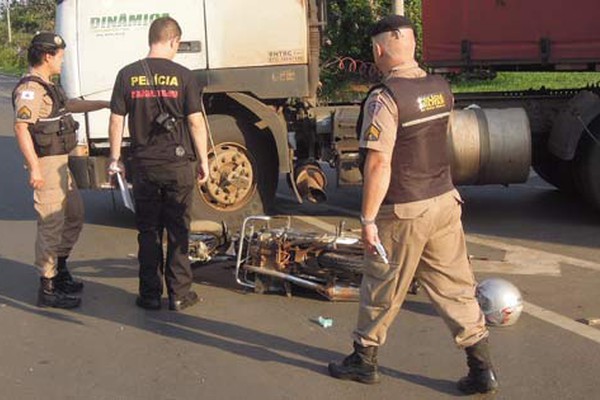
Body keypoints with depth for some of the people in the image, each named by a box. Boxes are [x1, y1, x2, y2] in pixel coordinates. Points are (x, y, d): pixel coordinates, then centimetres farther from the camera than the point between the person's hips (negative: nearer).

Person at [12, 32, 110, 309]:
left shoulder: (47, 86, 17)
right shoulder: (30, 89, -17)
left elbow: (70, 105, 35)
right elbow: (21, 128, -26)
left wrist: (105, 104, 38)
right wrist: (34, 168, -32)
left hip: (61, 163, 11)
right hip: (46, 164, -11)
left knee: (74, 215, 21)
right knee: (51, 224, -7)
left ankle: (60, 270, 35)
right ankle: (48, 288, 0)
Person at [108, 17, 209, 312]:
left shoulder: (127, 75, 0)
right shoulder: (182, 76, -7)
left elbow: (116, 120, 2)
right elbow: (196, 122, -7)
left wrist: (115, 158, 12)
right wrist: (203, 160, 3)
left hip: (143, 165, 2)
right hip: (178, 165, -2)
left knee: (148, 232, 11)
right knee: (178, 231, 8)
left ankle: (150, 295, 15)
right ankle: (179, 294, 12)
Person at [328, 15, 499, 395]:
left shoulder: (384, 99, -19)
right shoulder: (441, 89, 3)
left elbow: (379, 165, -21)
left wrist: (368, 218, -16)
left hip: (404, 212, -6)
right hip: (445, 201, 6)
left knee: (382, 289, 11)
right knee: (456, 286, 12)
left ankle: (365, 359, 28)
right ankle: (482, 367, 14)